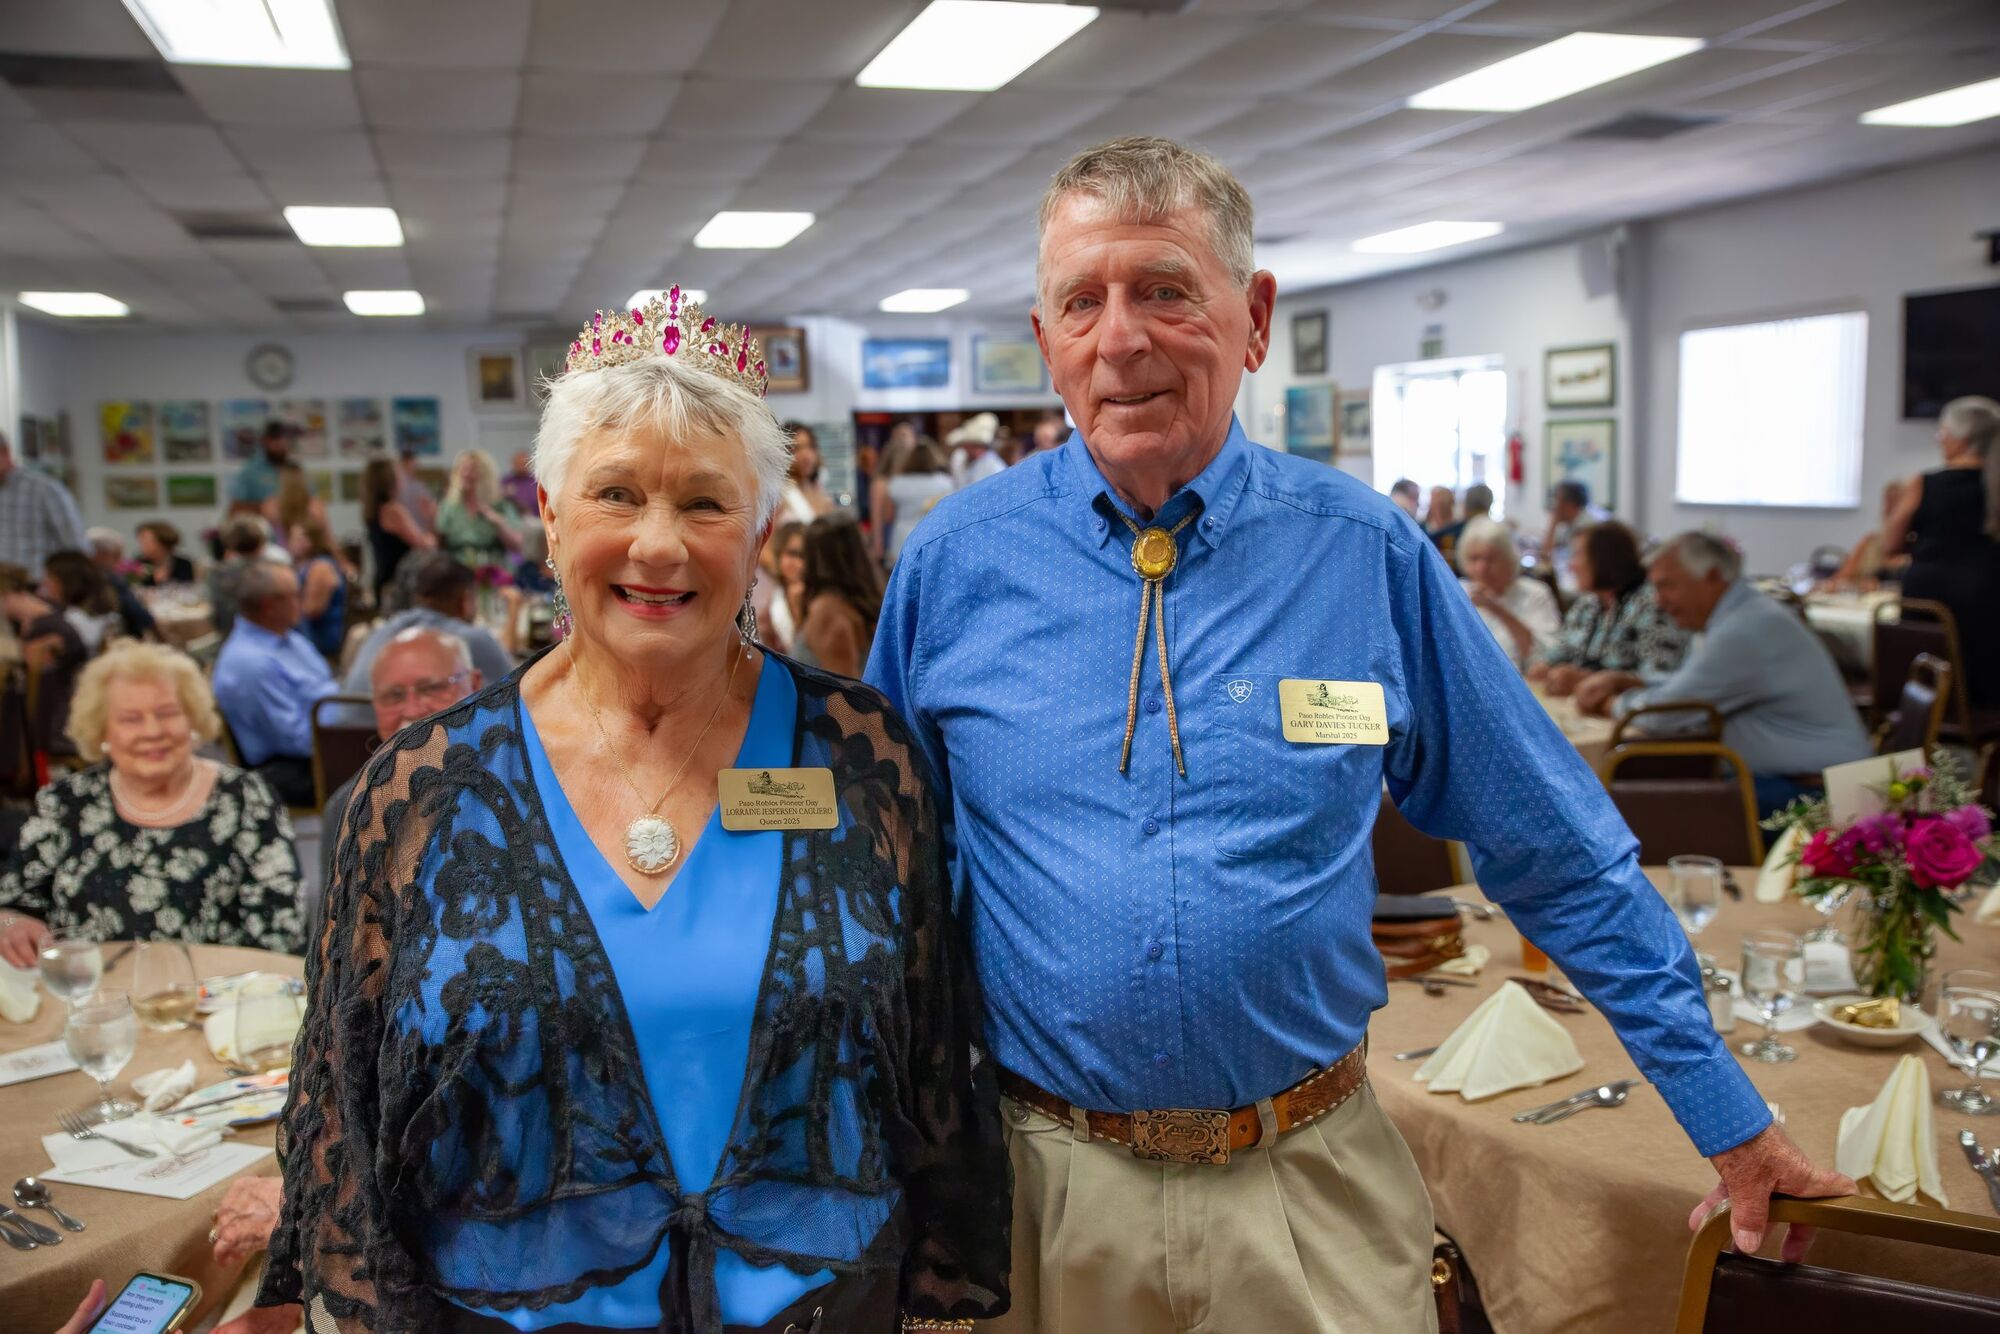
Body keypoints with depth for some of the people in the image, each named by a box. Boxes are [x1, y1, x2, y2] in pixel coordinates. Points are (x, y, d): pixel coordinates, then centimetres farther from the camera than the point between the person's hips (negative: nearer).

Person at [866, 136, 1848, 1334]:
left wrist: (1729, 1113, 5)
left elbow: (1560, 856, 1)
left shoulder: (1363, 552, -7)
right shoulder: (956, 561, -6)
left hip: (1308, 1188, 0)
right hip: (1047, 1185, 1)